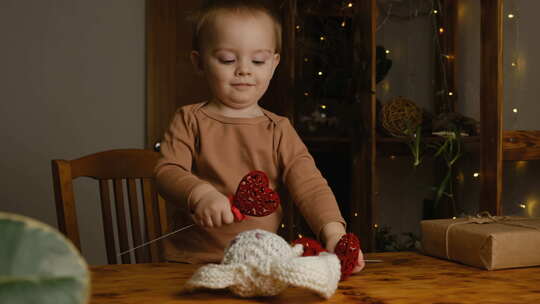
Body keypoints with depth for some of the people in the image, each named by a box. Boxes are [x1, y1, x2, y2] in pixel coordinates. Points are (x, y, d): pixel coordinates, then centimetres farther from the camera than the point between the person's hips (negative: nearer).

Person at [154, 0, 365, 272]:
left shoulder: (279, 130, 9)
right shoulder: (190, 120, 7)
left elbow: (309, 185, -1)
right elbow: (167, 171, -4)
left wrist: (333, 231, -20)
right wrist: (200, 194, -27)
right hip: (194, 260, -2)